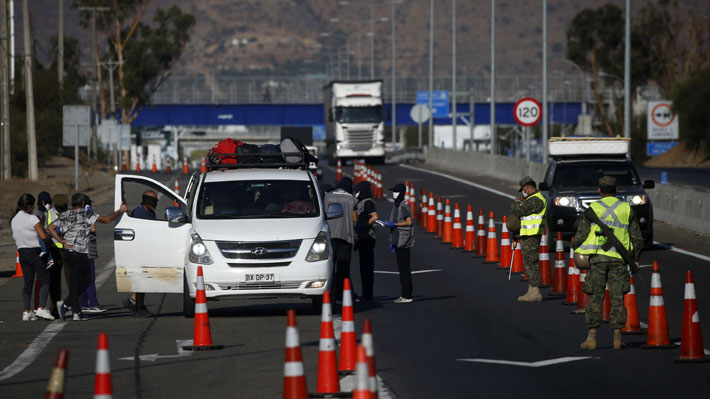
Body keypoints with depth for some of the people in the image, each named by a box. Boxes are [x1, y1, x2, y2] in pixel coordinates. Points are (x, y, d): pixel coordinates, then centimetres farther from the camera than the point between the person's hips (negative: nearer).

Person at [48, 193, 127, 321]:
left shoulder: (64, 216, 10)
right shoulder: (86, 214, -7)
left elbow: (51, 228, 4)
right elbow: (106, 219, -7)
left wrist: (63, 242, 3)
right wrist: (120, 211, 5)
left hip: (67, 253, 6)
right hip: (80, 254, -6)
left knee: (74, 282, 9)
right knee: (85, 281, 3)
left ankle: (77, 312, 6)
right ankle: (65, 304, -8)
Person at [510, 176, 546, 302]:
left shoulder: (536, 200, -16)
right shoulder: (532, 199, 19)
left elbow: (519, 211, -18)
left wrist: (516, 204, 1)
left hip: (531, 236, -11)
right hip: (527, 235, 11)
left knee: (531, 263, -10)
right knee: (529, 264, 13)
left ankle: (535, 292, -11)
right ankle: (531, 291, 16)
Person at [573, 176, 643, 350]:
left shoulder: (593, 208, 1)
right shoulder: (627, 209, 6)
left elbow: (581, 235, 0)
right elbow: (637, 239, 8)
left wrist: (575, 247, 20)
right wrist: (635, 258, 22)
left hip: (597, 257, -1)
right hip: (618, 258, 1)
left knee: (595, 298, 2)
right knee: (617, 299, 6)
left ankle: (591, 338, -3)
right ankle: (617, 338, 2)